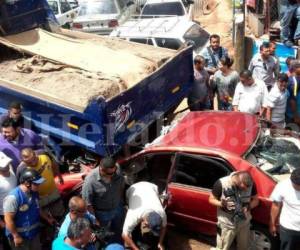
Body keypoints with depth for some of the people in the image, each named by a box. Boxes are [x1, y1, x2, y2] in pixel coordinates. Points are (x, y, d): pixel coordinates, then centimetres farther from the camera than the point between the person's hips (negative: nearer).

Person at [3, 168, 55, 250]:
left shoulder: (34, 193, -2)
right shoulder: (14, 197, -28)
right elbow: (8, 219, -24)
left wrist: (47, 218, 18)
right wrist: (16, 236, -20)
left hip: (34, 232, 7)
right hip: (20, 235, -7)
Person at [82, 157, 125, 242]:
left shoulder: (117, 171, -22)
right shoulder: (90, 180, -35)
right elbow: (87, 203, -23)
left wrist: (121, 202, 9)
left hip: (118, 209, 4)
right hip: (102, 213, -4)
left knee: (118, 231, 29)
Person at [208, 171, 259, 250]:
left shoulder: (250, 183, -17)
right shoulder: (221, 183, -26)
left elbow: (256, 200, -2)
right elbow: (211, 199, -13)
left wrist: (248, 207, -23)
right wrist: (222, 204, -32)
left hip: (244, 222, 3)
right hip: (227, 224, -3)